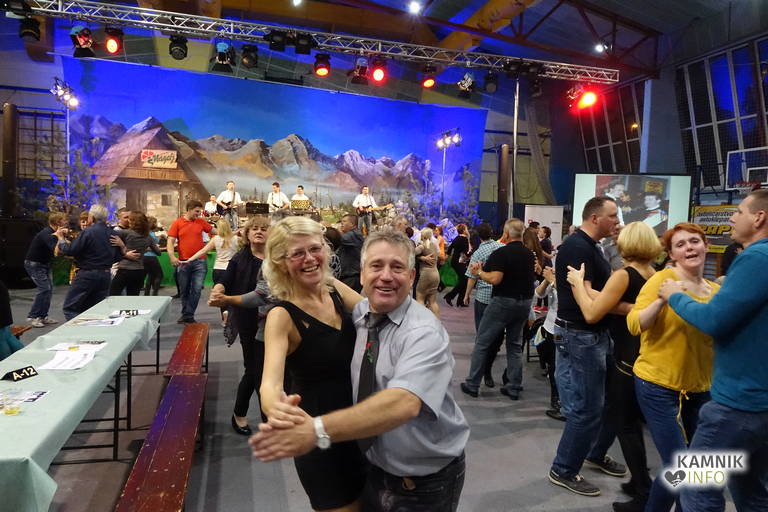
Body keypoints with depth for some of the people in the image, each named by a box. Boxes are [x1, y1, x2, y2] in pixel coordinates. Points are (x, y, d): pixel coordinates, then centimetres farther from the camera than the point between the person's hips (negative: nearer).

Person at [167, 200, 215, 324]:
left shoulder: (201, 222, 7)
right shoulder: (177, 223, 1)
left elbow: (215, 231, 17)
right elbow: (170, 241, -4)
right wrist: (172, 256, -19)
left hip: (200, 262, 1)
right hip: (183, 262, -1)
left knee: (196, 289, -4)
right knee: (184, 290, 11)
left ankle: (188, 315, 7)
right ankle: (186, 314, 26)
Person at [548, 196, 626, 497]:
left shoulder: (591, 247, 14)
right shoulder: (577, 247, -18)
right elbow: (584, 295, -25)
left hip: (597, 334, 10)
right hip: (579, 336, -10)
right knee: (586, 408, -2)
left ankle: (596, 454, 38)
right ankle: (564, 471, 15)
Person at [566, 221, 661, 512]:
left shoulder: (624, 275, -18)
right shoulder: (658, 276, 3)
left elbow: (591, 314, -23)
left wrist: (578, 282, -14)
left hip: (628, 359, -8)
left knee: (626, 425, 4)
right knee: (634, 420, 20)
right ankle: (641, 481, 32)